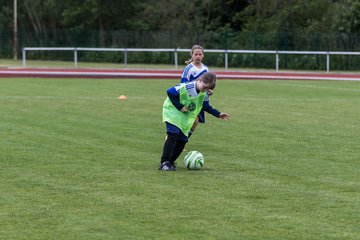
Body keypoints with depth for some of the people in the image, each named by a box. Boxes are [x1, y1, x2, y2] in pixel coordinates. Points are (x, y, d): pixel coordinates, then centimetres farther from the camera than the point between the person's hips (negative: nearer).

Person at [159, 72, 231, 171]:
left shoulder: (204, 94, -3)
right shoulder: (186, 87, -26)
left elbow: (206, 106, 13)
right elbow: (170, 92, -23)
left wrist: (218, 114, 5)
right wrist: (179, 106, -23)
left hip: (185, 118, 7)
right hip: (173, 111, -7)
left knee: (182, 140, 1)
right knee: (172, 136, -21)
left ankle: (170, 162, 13)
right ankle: (164, 163, -19)